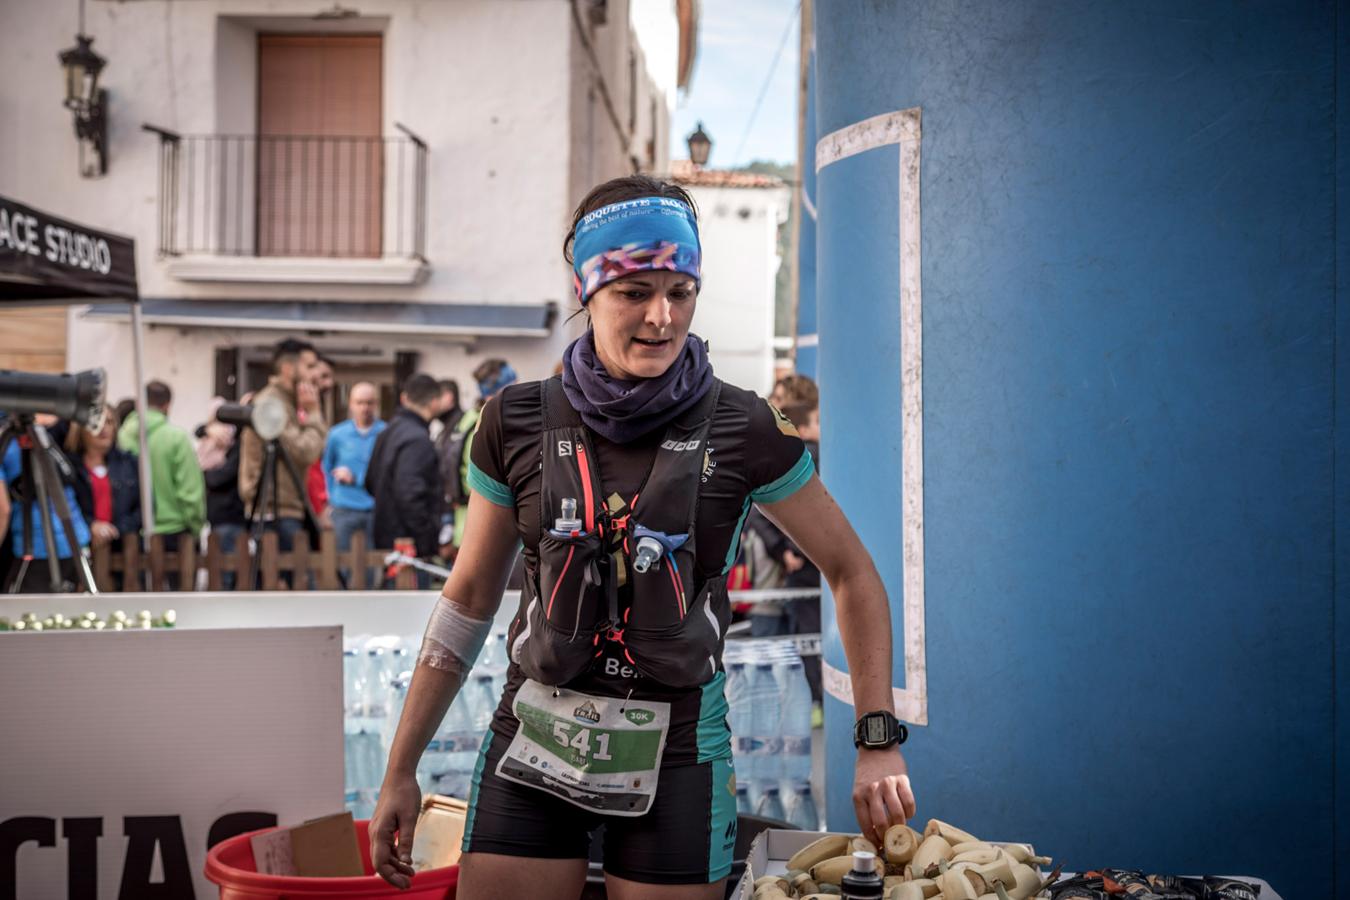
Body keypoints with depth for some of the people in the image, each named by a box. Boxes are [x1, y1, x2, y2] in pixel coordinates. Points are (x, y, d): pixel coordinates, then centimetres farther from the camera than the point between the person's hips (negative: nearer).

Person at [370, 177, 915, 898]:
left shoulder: (742, 430, -7)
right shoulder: (517, 423, -2)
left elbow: (852, 575, 3)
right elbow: (471, 596, 7)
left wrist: (879, 742, -6)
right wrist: (401, 771, 8)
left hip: (675, 761, -1)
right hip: (534, 754, 1)